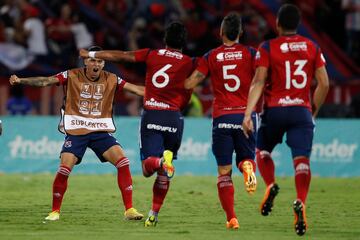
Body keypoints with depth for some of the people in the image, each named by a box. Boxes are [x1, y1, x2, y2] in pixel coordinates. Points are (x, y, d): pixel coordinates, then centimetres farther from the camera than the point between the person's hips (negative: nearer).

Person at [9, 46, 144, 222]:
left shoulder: (111, 80, 3)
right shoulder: (72, 76, -4)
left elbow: (137, 89, 4)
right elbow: (46, 81, -13)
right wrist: (21, 81, -26)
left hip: (101, 131, 2)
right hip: (76, 131, -2)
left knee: (123, 163, -14)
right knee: (64, 169, -15)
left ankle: (129, 210, -6)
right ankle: (55, 211, 5)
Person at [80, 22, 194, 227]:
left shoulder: (152, 54, 8)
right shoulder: (188, 63, 4)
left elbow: (119, 56, 15)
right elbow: (186, 98, 5)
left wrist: (91, 54, 26)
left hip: (151, 114, 0)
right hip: (174, 117, 0)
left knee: (148, 168, -5)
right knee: (163, 173, 13)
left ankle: (161, 160, -39)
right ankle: (154, 214, 12)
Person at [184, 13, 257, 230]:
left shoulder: (211, 57, 3)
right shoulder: (250, 53, 3)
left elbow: (189, 83, -2)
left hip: (222, 117, 0)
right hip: (246, 115, 0)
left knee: (224, 171, 6)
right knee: (246, 157, 17)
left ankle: (231, 218, -4)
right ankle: (248, 167, -22)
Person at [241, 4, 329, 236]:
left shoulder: (267, 48, -1)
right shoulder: (312, 47, 8)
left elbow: (258, 82, -10)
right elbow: (324, 84, 7)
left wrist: (248, 113, -13)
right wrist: (313, 111, 20)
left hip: (274, 110, -1)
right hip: (302, 111, 1)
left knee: (263, 151, 22)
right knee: (302, 159, -6)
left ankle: (271, 185, -4)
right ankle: (300, 202, -30)